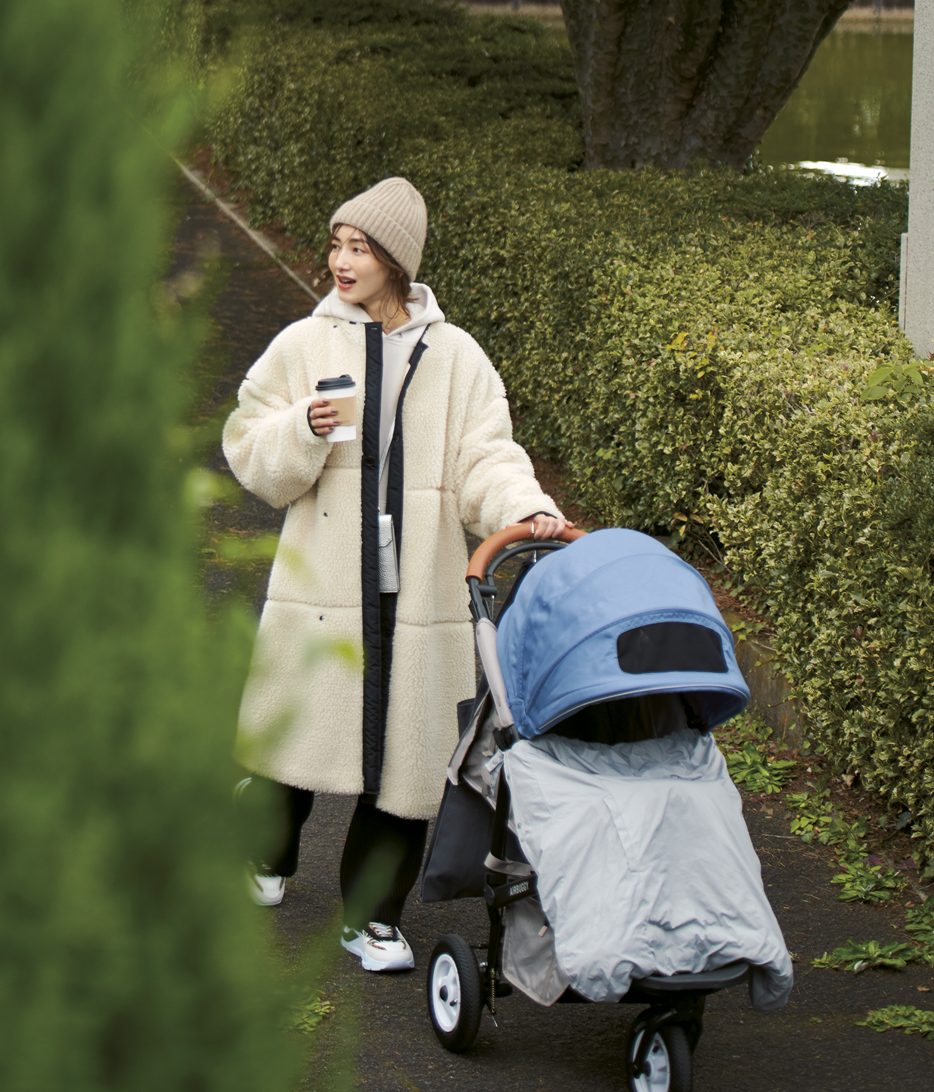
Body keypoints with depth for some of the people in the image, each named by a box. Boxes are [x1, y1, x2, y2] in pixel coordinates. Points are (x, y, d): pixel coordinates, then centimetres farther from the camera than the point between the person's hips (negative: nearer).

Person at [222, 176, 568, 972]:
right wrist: (306, 431, -15)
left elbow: (484, 459, 1)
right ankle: (267, 861, 34)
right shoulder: (302, 346, 5)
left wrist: (527, 509, -18)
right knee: (294, 730, 4)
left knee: (405, 752, 2)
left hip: (418, 588, 1)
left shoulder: (455, 357, 7)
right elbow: (251, 454, 5)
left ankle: (374, 914, 16)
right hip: (319, 585, 0)